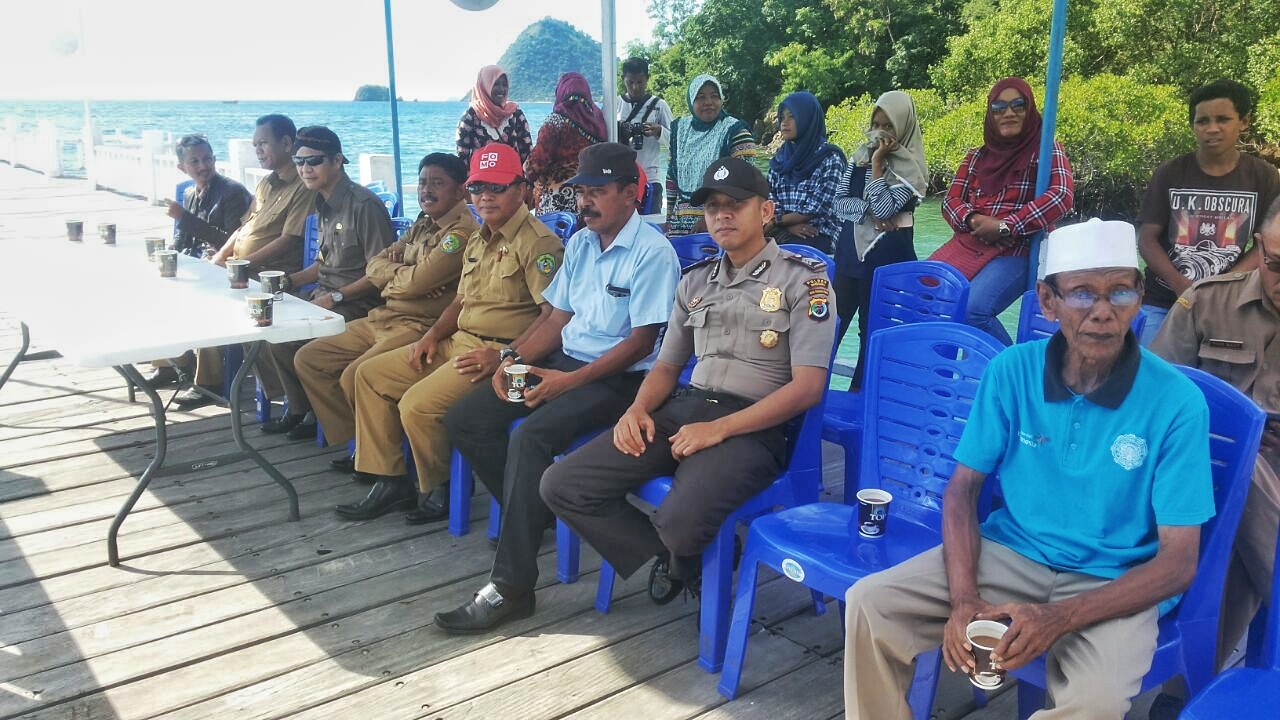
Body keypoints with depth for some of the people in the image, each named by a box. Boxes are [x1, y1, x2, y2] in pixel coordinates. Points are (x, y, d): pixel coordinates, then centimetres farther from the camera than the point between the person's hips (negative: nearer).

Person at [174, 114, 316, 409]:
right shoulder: (266, 183, 19)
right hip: (237, 268, 9)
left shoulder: (302, 188, -10)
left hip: (267, 274, -9)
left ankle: (207, 385, -9)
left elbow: (287, 241, -17)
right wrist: (220, 256, 5)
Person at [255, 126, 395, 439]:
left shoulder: (364, 205, -15)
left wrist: (336, 297, -20)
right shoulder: (323, 204, 12)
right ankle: (298, 407, 11)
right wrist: (291, 280, 6)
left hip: (357, 304, -9)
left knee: (283, 338, -21)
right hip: (324, 296, 9)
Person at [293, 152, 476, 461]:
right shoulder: (422, 225, 17)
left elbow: (415, 282, -21)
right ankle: (353, 439, 9)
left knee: (355, 376, -28)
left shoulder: (463, 232, -13)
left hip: (420, 327, -10)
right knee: (307, 359, 6)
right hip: (383, 318, 10)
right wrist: (405, 271, -9)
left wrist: (391, 273, 2)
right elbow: (374, 266, 12)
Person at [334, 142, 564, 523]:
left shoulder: (538, 242, -13)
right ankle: (390, 482, 11)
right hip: (458, 342, 10)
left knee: (417, 405, -26)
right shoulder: (478, 241, 17)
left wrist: (504, 356, -25)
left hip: (501, 351, -10)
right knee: (370, 374, 8)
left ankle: (440, 491, 2)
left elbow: (554, 314, -21)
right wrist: (433, 333, 8)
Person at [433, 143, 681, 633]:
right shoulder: (579, 244, 13)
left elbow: (641, 342, -16)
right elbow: (558, 318, 15)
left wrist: (570, 380, -22)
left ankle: (511, 587, -24)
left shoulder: (652, 253, -12)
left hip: (618, 378, -9)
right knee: (463, 420, -4)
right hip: (563, 360, 9)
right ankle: (535, 512, 12)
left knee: (530, 437, -32)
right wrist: (514, 358, -2)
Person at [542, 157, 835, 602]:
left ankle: (683, 560, 5)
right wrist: (638, 408, -2)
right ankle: (672, 560, 6)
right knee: (561, 485, -11)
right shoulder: (695, 281, 18)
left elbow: (807, 387, -10)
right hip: (683, 409, 6)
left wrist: (719, 429, -19)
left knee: (681, 523, -35)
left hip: (752, 426, -6)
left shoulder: (804, 280, 0)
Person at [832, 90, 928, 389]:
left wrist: (877, 163, -17)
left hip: (886, 254, -4)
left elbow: (884, 208, -18)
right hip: (850, 248, 4)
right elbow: (839, 203, 3)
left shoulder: (911, 168, -8)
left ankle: (860, 390, 14)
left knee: (873, 326, 4)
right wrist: (869, 211, -15)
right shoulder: (860, 155, 7)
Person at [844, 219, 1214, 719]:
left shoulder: (1177, 402, -14)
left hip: (1114, 583, -2)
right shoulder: (1011, 371, -6)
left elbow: (1179, 561, -13)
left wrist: (1060, 618, -26)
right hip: (1010, 553, 3)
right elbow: (962, 489, 0)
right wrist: (964, 599, -17)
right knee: (869, 603, -16)